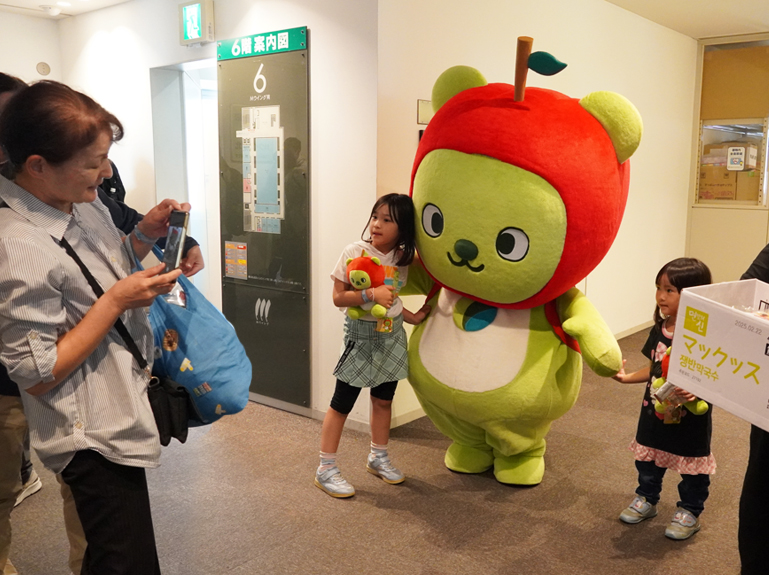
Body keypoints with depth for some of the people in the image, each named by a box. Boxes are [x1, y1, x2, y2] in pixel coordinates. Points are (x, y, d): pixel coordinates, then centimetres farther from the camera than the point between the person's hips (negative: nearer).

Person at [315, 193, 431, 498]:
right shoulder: (355, 251, -14)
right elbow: (338, 297, -16)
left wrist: (413, 317, 4)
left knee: (383, 400, 16)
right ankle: (326, 469, 11)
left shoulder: (402, 258, 1)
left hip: (392, 336, 5)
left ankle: (378, 457, 35)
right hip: (361, 335, -5)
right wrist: (371, 293, -27)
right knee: (342, 403, -1)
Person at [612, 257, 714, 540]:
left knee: (693, 465, 12)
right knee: (648, 459, 21)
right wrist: (627, 377, 0)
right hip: (655, 411, 6)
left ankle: (689, 511, 32)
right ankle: (646, 499, 41)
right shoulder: (659, 331, -1)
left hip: (690, 416, -6)